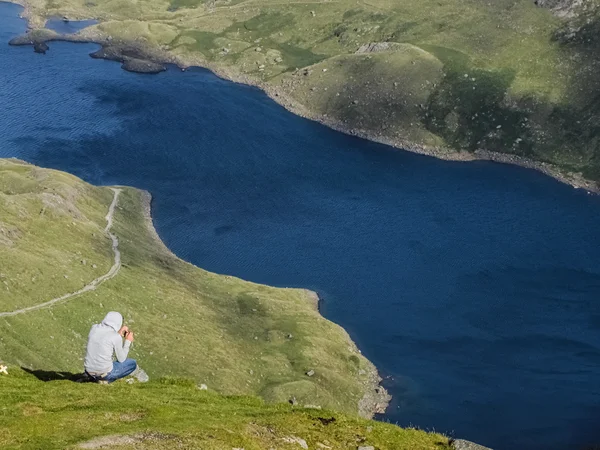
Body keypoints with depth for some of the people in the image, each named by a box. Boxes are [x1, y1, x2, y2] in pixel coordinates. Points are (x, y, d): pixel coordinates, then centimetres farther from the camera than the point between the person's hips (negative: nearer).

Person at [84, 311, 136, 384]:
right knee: (132, 363, 16)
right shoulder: (116, 337, -13)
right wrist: (128, 341, 8)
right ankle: (106, 379, 4)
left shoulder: (94, 328, 1)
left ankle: (96, 378, 14)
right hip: (105, 373, -6)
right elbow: (121, 359, -2)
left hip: (89, 372, 6)